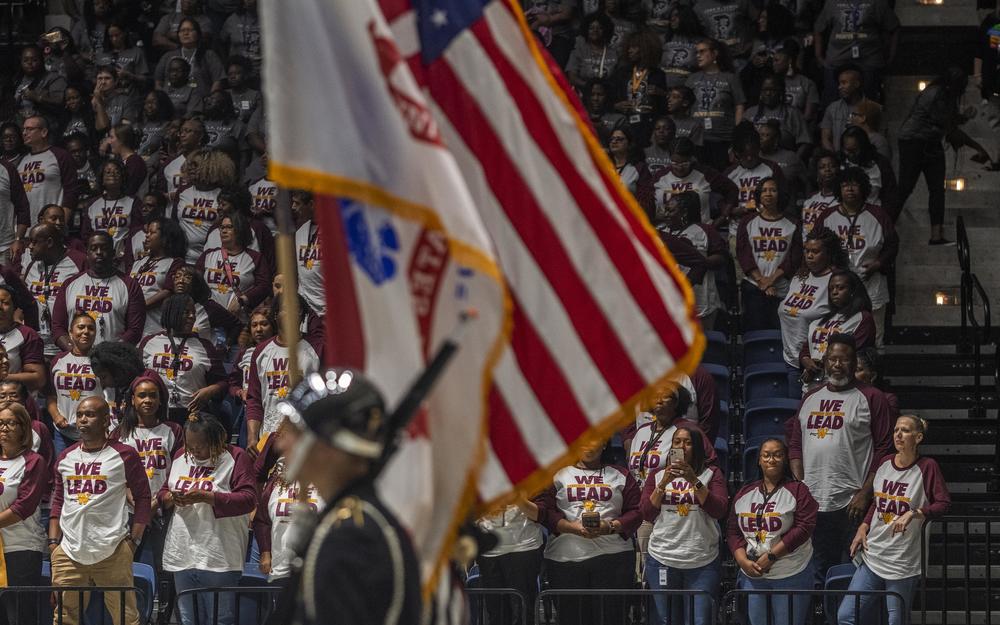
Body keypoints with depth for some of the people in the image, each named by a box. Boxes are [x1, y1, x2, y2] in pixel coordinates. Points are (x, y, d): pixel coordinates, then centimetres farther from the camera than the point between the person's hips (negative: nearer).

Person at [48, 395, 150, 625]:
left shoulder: (124, 455, 2)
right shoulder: (66, 458, 16)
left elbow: (143, 499, 3)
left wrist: (132, 540, -5)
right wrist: (53, 542, 10)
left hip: (112, 552, -4)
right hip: (69, 552, 4)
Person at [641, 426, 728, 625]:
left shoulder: (712, 474, 6)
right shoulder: (657, 476, 13)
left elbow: (719, 510, -8)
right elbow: (647, 513, 3)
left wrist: (694, 480, -16)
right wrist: (663, 483, -9)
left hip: (702, 562, -2)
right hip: (663, 561, 2)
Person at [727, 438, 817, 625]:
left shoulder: (797, 491, -4)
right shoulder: (744, 493, 11)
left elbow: (804, 528, -13)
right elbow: (733, 532, 10)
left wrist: (771, 556, -16)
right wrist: (743, 561, -8)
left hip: (791, 575, -4)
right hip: (752, 575, 4)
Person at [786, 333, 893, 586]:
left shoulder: (871, 399, -1)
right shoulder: (811, 398, 17)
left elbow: (882, 449, -6)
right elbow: (795, 444, 21)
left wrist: (865, 493, -13)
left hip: (850, 503, -5)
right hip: (811, 502, 6)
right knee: (819, 572, 11)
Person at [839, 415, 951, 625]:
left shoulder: (927, 467, -8)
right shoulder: (885, 464, 9)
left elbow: (943, 504, -15)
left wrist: (913, 514, -26)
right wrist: (864, 527, 10)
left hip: (904, 564, -6)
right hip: (872, 557, 6)